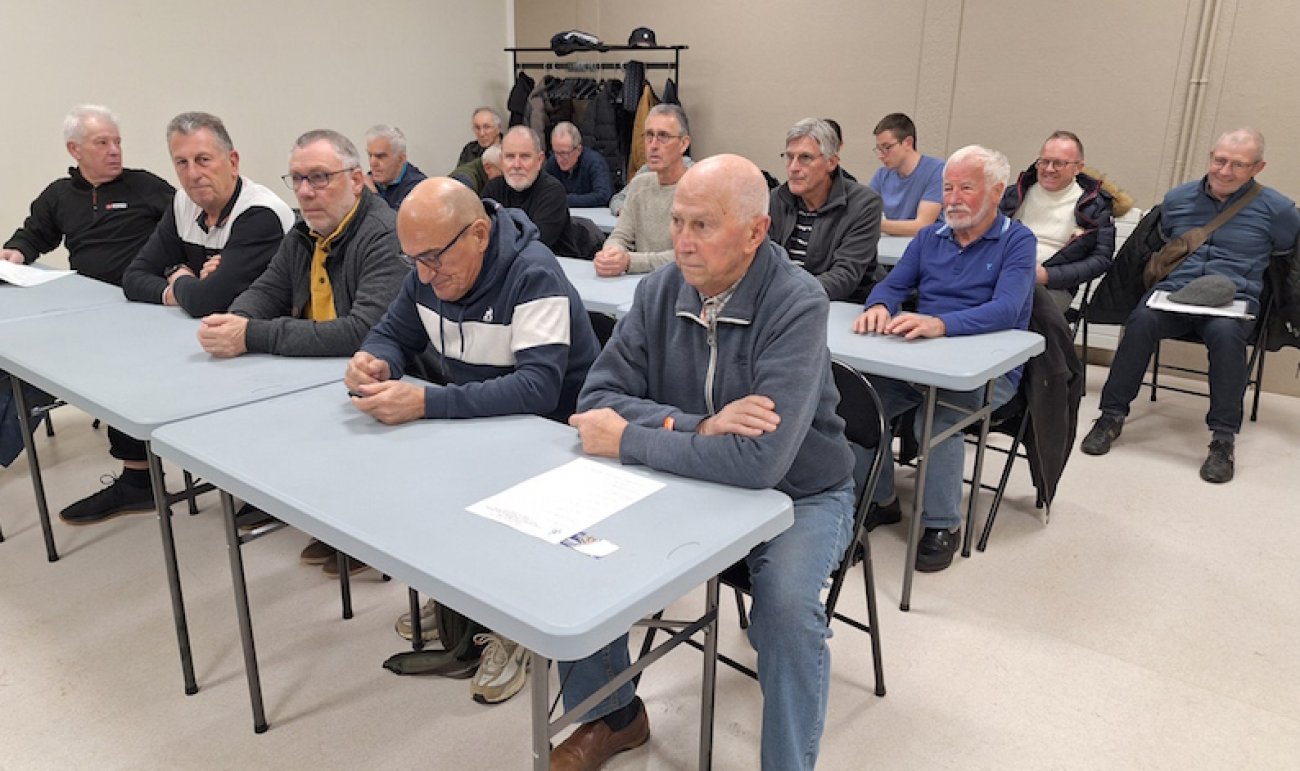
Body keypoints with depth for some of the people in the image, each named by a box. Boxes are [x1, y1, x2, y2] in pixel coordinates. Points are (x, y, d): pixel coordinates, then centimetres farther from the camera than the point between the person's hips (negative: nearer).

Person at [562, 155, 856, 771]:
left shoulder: (797, 305, -25)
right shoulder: (661, 290, -8)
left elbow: (758, 462, -34)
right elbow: (598, 397, -10)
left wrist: (627, 440, -25)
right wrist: (698, 426, -26)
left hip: (798, 493, -4)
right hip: (691, 482, 5)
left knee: (786, 600, -31)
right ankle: (613, 715, 14)